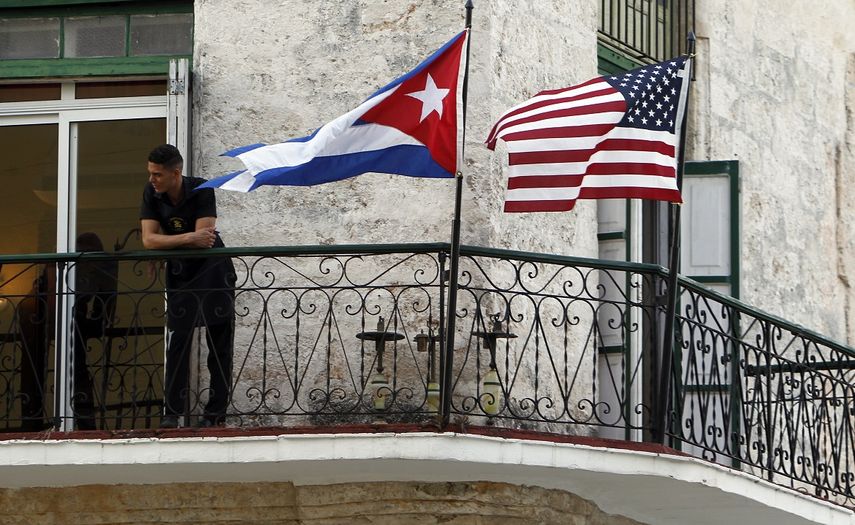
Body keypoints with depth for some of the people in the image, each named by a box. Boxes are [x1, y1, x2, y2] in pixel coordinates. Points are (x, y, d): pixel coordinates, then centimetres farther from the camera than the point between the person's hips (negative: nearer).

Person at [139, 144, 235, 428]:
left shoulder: (201, 191, -19)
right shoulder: (152, 194, -9)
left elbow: (204, 240, -27)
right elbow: (148, 240, -18)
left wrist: (165, 241, -19)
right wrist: (188, 239, -28)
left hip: (213, 269, -3)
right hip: (180, 274, 3)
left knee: (219, 342, -3)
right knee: (179, 340, -3)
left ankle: (215, 413, -1)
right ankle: (172, 412, -5)